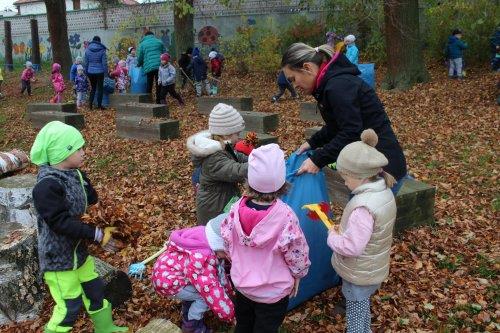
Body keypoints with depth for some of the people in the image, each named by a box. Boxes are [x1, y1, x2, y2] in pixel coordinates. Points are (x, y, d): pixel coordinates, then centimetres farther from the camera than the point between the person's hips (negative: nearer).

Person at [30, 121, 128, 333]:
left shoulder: (75, 174, 1)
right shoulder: (46, 186, -27)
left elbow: (91, 201, 9)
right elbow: (61, 222, -30)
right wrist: (97, 234, -28)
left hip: (78, 248, 9)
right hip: (58, 256, -9)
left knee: (95, 289, 21)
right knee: (69, 306, 0)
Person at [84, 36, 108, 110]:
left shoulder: (87, 50, 2)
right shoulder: (102, 50, -8)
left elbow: (86, 62, 8)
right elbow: (104, 62, -8)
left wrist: (86, 72, 16)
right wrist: (106, 72, -1)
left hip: (90, 72, 3)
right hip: (99, 72, -3)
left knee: (93, 87, 17)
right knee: (100, 88, 5)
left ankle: (90, 102, 6)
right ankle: (99, 105, 7)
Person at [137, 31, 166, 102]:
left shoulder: (142, 44, 9)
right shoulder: (159, 42, 12)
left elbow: (140, 58, 9)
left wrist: (138, 65, 26)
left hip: (149, 67, 0)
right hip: (159, 66, 1)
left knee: (149, 85, 7)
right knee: (159, 84, 5)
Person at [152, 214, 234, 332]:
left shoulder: (210, 247, -6)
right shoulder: (202, 260, -36)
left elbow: (220, 271, 11)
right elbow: (213, 292, -33)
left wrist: (230, 292, 18)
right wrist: (231, 315, -22)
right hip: (166, 280, -9)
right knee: (207, 294, -14)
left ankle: (188, 307, 24)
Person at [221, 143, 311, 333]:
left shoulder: (237, 208, -18)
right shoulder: (285, 216, -29)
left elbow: (228, 243, -4)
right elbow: (296, 253, -17)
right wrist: (298, 274, 3)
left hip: (241, 282, 4)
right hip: (273, 290, -3)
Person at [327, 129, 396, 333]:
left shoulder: (363, 207, -34)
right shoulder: (385, 192, -5)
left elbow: (351, 247, -33)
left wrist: (332, 236, -16)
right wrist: (343, 231, 4)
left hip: (358, 275, -8)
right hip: (374, 269, 8)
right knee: (362, 309, 29)